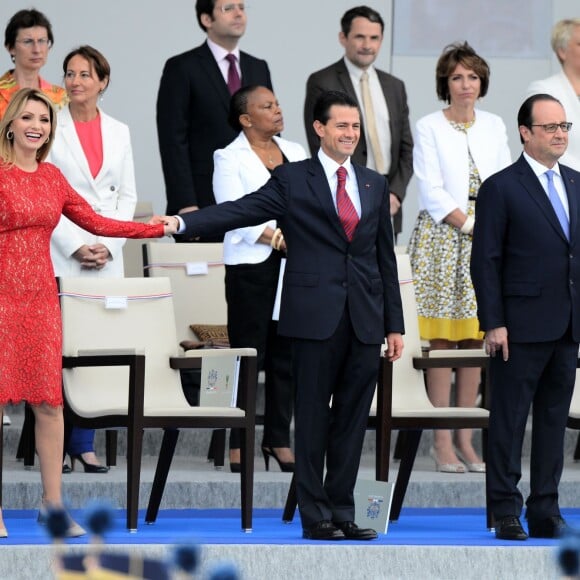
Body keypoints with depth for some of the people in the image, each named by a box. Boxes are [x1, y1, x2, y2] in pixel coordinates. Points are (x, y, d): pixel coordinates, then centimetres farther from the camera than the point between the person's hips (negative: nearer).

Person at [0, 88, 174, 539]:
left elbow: (96, 222, 17)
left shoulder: (52, 177, 13)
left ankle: (52, 503, 11)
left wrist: (158, 230, 15)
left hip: (41, 297, 6)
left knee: (49, 400, 5)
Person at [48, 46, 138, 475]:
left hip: (108, 258, 3)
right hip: (60, 256, -3)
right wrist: (75, 246, -11)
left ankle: (85, 444, 5)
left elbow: (128, 196, 12)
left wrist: (108, 245, -2)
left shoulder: (119, 132, 12)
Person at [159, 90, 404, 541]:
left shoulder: (375, 185, 14)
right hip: (316, 314, -4)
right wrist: (183, 222, -24)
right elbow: (241, 211, -8)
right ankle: (315, 516, 5)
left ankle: (343, 512, 12)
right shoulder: (292, 179, 2)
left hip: (366, 319, 4)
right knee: (313, 416, 1)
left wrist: (394, 325, 12)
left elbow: (386, 258, 15)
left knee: (352, 418, 5)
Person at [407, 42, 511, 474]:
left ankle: (466, 440, 8)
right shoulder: (429, 128, 0)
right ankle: (442, 442, -4)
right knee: (442, 340, -6)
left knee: (475, 340, 3)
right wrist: (470, 223, -12)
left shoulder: (494, 126, 13)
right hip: (442, 240, -4)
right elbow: (431, 192, -6)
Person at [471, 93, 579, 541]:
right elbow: (485, 261, -7)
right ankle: (506, 512, 4)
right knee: (509, 421, 0)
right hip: (521, 328, -6)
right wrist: (493, 323, -12)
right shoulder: (501, 188, -5)